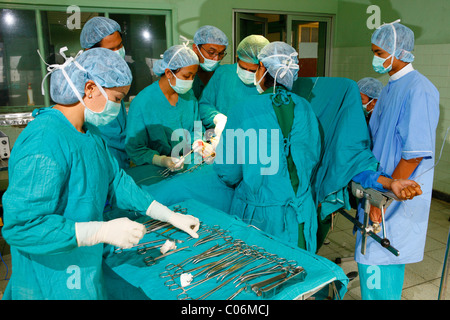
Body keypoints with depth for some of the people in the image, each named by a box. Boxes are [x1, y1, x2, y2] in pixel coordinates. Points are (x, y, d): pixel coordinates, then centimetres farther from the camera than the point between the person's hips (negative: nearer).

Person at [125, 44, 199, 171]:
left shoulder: (189, 94, 5)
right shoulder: (141, 103, -15)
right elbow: (134, 147, -12)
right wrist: (160, 160, -28)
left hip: (190, 164, 5)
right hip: (155, 171, -5)